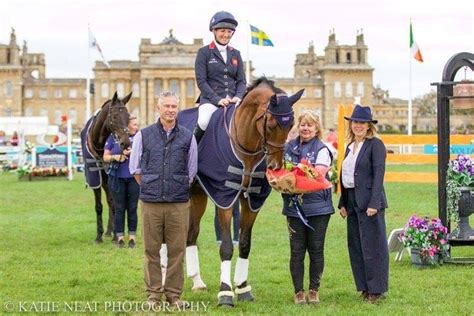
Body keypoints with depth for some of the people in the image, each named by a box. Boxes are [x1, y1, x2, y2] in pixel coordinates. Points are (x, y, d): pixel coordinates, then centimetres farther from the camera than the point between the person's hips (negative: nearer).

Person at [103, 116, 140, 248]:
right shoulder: (113, 138, 2)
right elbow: (105, 157, 4)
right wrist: (115, 157, -16)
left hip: (133, 178, 1)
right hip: (117, 178, -1)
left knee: (132, 208, 5)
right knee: (119, 209, 5)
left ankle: (132, 237, 13)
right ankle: (120, 237, 12)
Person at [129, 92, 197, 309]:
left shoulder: (187, 137, 5)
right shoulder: (144, 136, 4)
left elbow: (191, 171, 14)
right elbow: (135, 169, 11)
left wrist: (180, 189, 10)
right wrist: (149, 188, 7)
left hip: (179, 203, 0)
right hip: (151, 202, 0)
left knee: (177, 250, 2)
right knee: (151, 250, 4)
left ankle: (174, 294, 11)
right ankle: (153, 294, 12)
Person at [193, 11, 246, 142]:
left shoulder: (235, 54, 17)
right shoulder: (204, 52, 4)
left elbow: (241, 80, 14)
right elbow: (201, 81, -4)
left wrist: (238, 96, -8)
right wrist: (217, 99, -15)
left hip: (233, 100, 4)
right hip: (210, 99, -4)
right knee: (204, 122, -33)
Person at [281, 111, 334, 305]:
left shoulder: (322, 149, -3)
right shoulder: (289, 147, 9)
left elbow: (318, 175, -15)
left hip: (317, 207, -3)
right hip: (294, 206, 3)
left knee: (316, 250, 6)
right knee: (297, 251, 5)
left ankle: (314, 290, 17)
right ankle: (298, 291, 12)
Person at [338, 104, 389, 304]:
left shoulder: (375, 145, -7)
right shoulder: (350, 147, 17)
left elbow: (378, 175, -14)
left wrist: (373, 204, -20)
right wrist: (342, 203, 12)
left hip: (368, 201, -8)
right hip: (352, 202, 8)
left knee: (372, 246, -4)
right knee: (355, 246, 10)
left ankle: (377, 289, 4)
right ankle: (365, 287, 17)